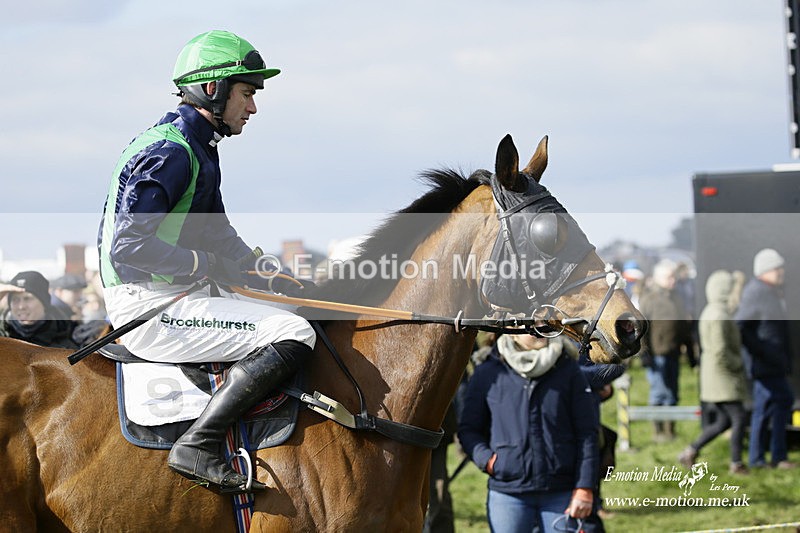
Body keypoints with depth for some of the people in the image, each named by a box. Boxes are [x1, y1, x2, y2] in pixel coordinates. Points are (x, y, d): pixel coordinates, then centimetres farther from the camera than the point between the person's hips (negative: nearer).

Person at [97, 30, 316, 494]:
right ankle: (197, 447, -24)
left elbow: (219, 237, 25)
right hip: (149, 306, -11)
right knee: (294, 335, -21)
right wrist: (206, 264, -18)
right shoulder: (169, 154, -17)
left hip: (181, 294, 11)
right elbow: (126, 246, -25)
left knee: (297, 317, 18)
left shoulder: (201, 150, 16)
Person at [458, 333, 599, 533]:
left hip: (560, 493, 0)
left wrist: (584, 488, -5)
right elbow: (468, 429, 10)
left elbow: (587, 434, 2)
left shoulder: (568, 371, 3)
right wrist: (486, 459, -9)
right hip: (507, 492, 0)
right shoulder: (487, 374, 2)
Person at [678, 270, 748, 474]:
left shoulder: (710, 312, 13)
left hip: (714, 377, 10)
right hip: (724, 379, -10)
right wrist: (738, 364, -11)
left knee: (723, 421, 13)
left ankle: (691, 451, 12)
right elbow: (720, 352, -26)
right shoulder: (719, 316, -20)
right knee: (739, 419, -3)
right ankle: (736, 463, 1)